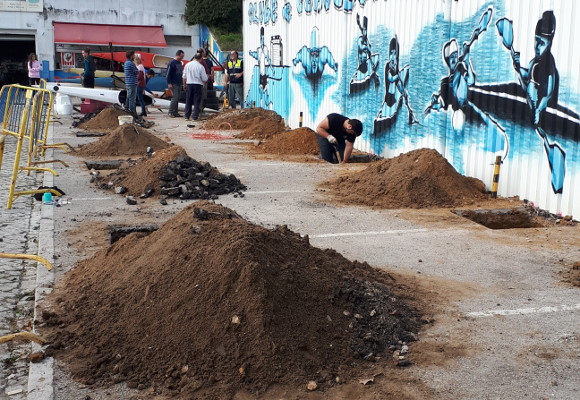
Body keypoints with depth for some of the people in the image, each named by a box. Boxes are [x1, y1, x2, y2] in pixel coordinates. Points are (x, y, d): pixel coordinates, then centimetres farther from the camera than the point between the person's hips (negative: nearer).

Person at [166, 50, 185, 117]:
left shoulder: (180, 63, 16)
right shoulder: (172, 63, -10)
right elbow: (168, 73, -13)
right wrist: (169, 83, -18)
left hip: (179, 84, 8)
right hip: (174, 84, -8)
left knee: (178, 98, 8)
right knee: (174, 98, -12)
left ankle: (175, 112, 13)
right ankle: (171, 112, -6)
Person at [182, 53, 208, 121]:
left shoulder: (187, 65, 3)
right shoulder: (201, 67, -9)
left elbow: (184, 77, 10)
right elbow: (204, 79, -5)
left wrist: (184, 85, 22)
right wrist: (206, 76, 17)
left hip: (189, 84, 3)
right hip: (198, 85, -3)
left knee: (188, 101, 12)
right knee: (196, 101, 2)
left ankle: (187, 116, 15)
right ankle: (195, 116, -1)